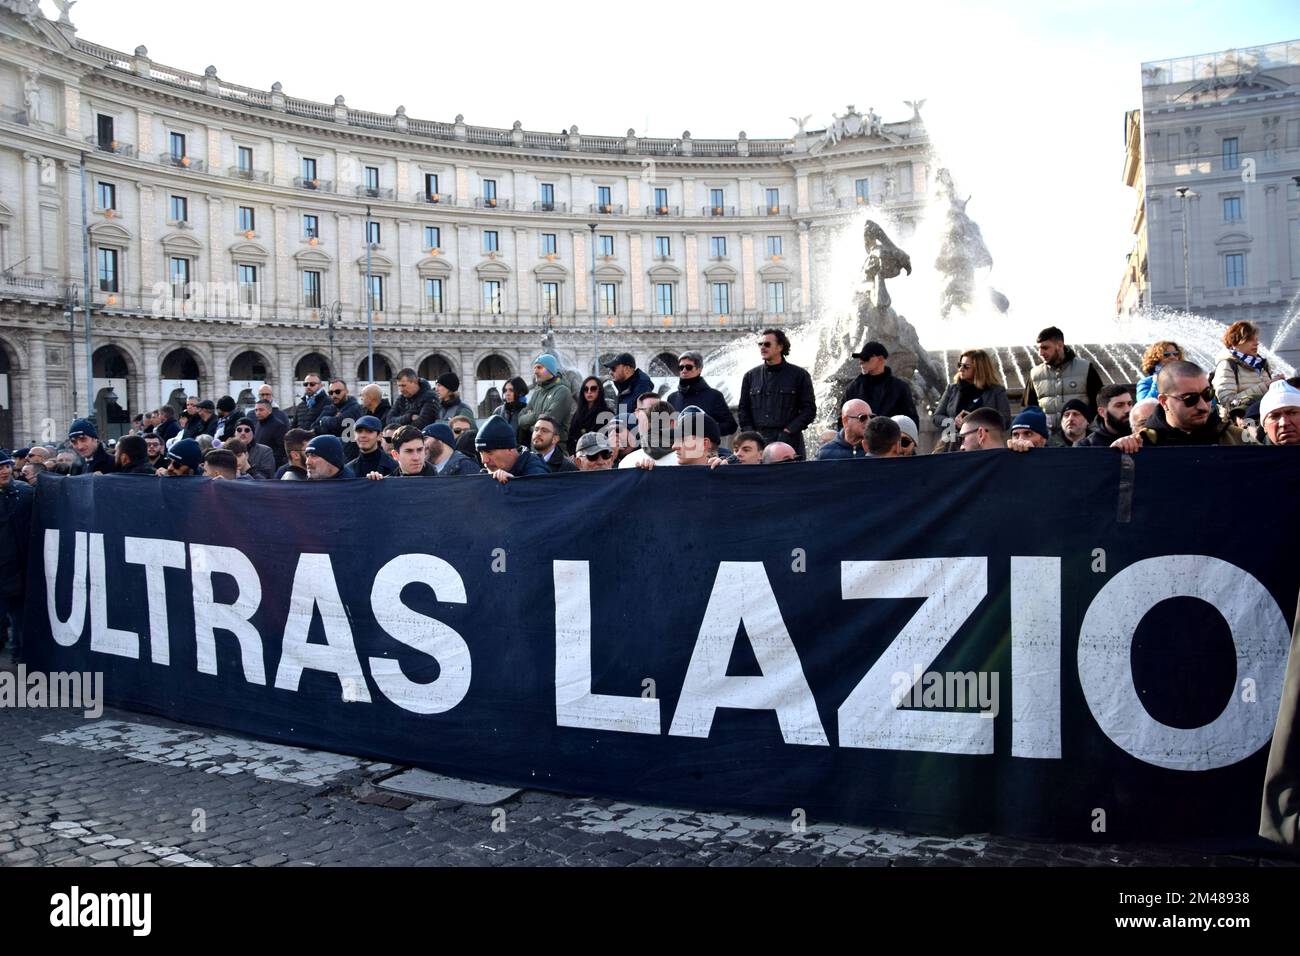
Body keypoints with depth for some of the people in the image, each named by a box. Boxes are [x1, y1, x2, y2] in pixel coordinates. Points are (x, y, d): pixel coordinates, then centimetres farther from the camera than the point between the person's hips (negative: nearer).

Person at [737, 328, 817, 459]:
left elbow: (809, 409, 2)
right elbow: (743, 409, 17)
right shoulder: (751, 376, 14)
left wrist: (788, 431, -9)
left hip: (789, 442, -3)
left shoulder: (799, 375, 5)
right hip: (758, 442, 3)